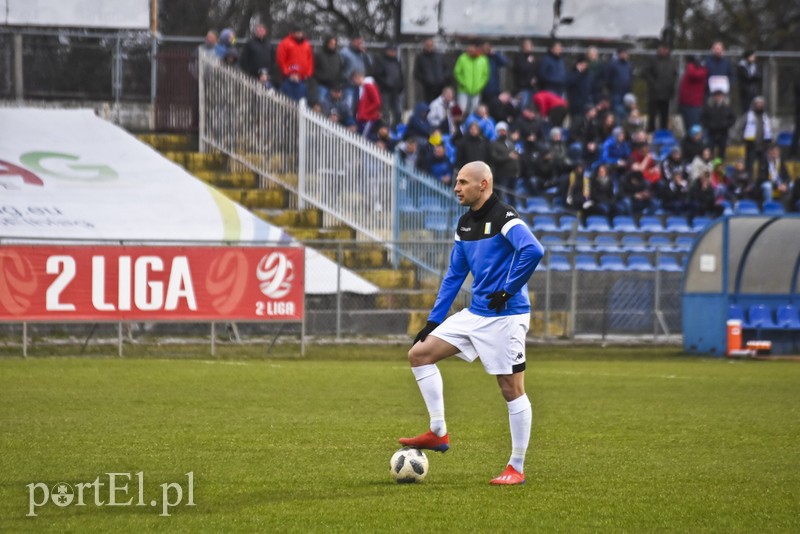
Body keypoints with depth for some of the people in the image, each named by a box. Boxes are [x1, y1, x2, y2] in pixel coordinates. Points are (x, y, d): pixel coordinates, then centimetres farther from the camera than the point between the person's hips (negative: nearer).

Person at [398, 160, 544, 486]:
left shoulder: (503, 218, -14)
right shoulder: (465, 224, 12)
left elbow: (533, 251, -31)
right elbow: (454, 276, 18)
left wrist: (508, 290, -24)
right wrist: (433, 321, 14)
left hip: (506, 316, -9)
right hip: (476, 314, 9)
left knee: (512, 389, -4)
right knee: (420, 353, 5)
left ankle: (517, 468, 4)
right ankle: (438, 432, 8)